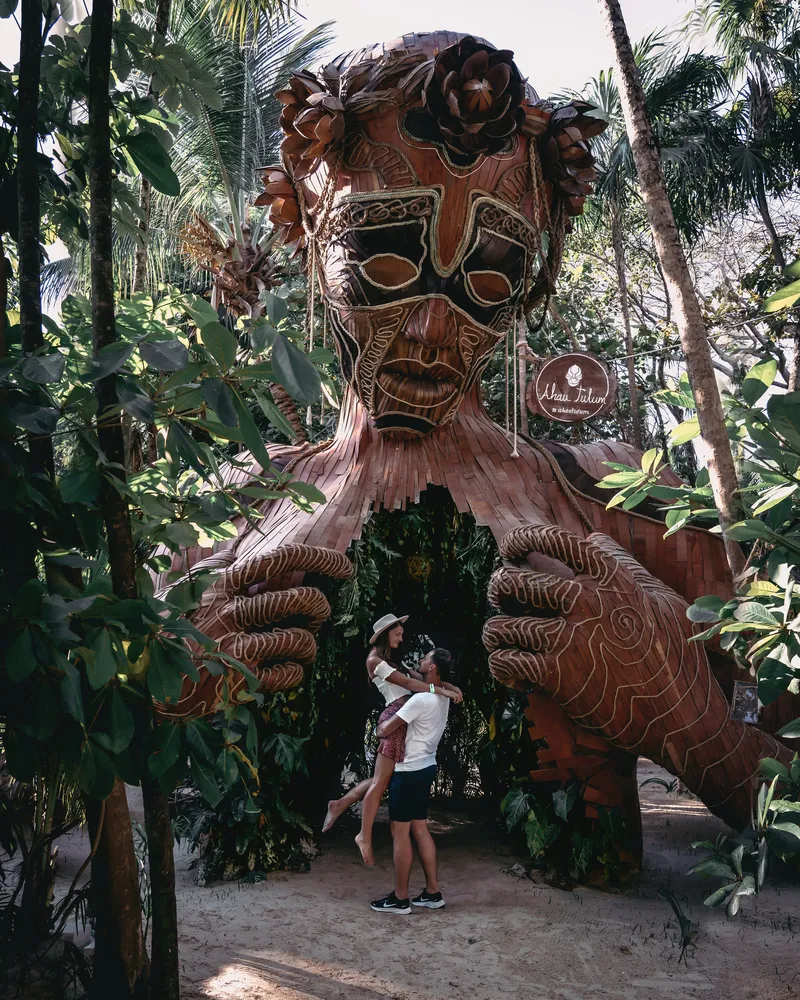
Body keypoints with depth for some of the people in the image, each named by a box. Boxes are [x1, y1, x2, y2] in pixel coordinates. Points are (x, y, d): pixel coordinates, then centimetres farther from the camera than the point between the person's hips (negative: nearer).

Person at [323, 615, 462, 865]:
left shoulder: (393, 658, 24)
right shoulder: (375, 660, -5)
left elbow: (418, 675, 14)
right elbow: (407, 682, -13)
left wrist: (446, 685, 1)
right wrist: (441, 691, -16)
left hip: (404, 717, 9)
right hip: (395, 717, -9)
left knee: (383, 778, 12)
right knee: (381, 781, -2)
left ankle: (339, 804, 23)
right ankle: (365, 836, 8)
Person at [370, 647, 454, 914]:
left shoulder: (421, 700, -23)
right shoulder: (443, 698, 5)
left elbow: (385, 730, -18)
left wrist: (380, 726, 4)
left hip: (409, 771, -9)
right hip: (425, 768, 9)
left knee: (400, 832, 0)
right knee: (420, 829, 14)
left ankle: (399, 899, 7)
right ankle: (432, 893, 18)